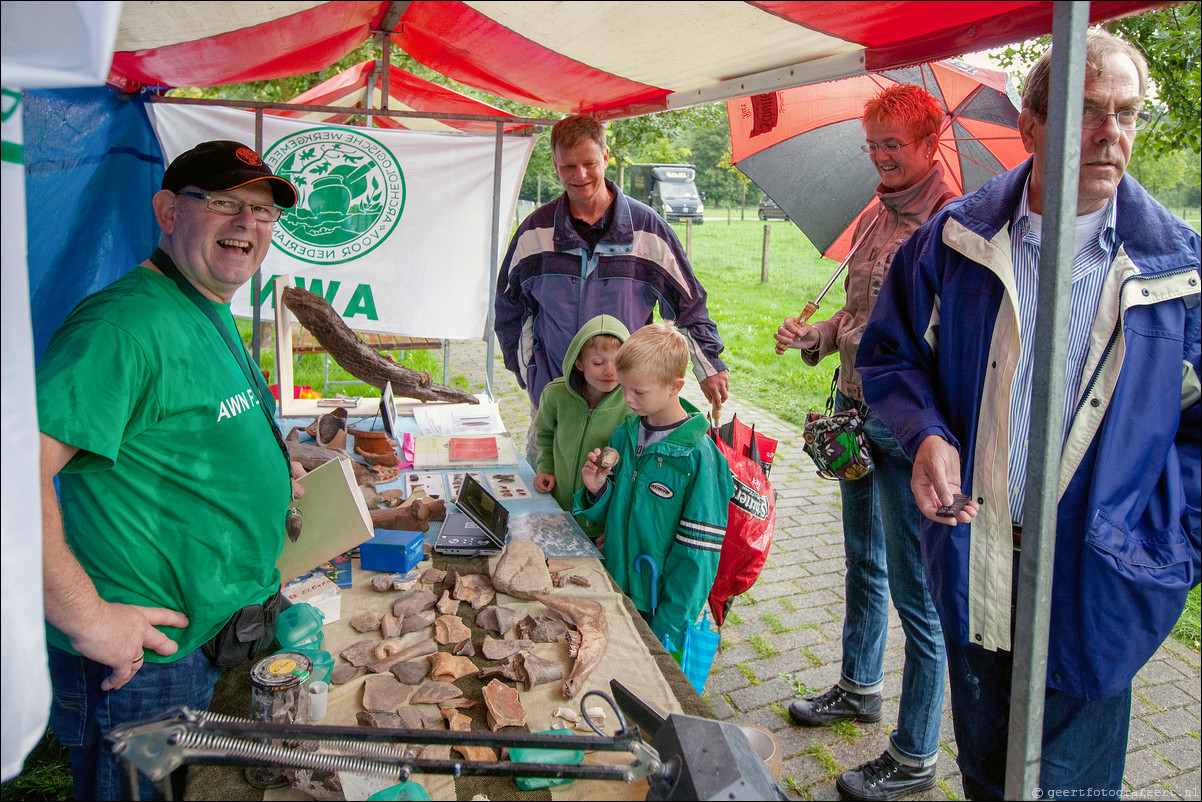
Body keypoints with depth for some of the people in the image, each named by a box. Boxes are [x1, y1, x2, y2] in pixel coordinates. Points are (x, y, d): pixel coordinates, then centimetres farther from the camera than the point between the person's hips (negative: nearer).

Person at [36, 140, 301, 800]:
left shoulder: (214, 317, 10)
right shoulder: (125, 323, -23)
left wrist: (276, 467, 14)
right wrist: (89, 618, -27)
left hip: (220, 644, 9)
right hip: (143, 668, -9)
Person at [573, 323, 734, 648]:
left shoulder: (698, 455, -20)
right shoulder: (625, 434, 0)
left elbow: (697, 552, -17)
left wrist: (667, 627, -17)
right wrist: (597, 490, -12)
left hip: (660, 605, -6)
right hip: (615, 590, 6)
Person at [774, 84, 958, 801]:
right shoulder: (876, 217, 11)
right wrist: (814, 334, 4)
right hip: (856, 409, 9)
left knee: (916, 590, 1)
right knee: (864, 561, 23)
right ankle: (860, 688, 44)